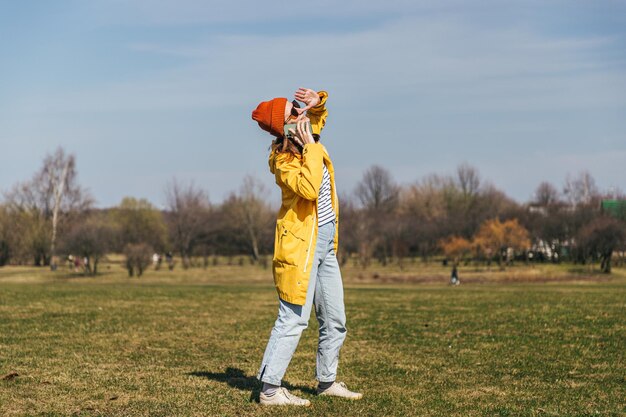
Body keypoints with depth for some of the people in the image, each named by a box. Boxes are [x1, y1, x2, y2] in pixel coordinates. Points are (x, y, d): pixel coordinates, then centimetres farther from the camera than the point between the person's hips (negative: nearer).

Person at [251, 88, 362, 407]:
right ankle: (270, 389, -6)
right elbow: (310, 190, -33)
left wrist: (317, 101, 6)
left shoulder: (309, 139, 6)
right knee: (293, 319, -11)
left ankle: (327, 381, 26)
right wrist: (309, 147, -27)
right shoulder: (284, 159, -16)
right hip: (300, 244, -9)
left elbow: (318, 117, 29)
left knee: (335, 321, 13)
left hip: (325, 243, 9)